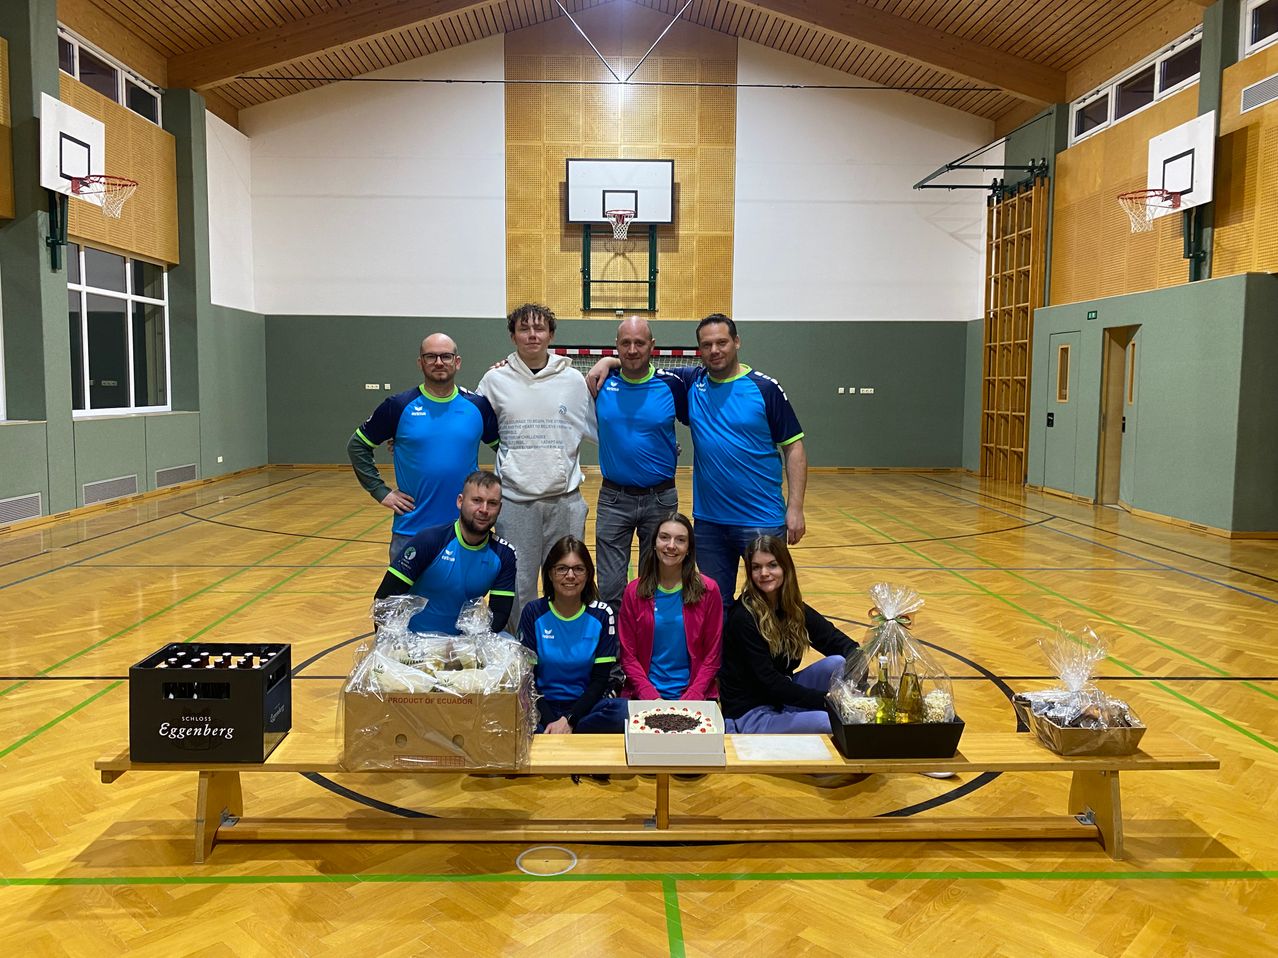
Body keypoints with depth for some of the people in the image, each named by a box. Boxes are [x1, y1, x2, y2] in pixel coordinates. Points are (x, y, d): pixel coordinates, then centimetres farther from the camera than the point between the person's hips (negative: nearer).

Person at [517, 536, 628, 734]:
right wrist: (550, 721, -18)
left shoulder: (602, 615, -1)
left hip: (584, 705, 2)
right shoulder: (533, 612, -1)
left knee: (623, 712, -32)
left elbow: (600, 680, -2)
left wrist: (568, 720, -15)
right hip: (543, 705, -1)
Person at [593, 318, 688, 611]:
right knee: (609, 589, 4)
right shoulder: (602, 382, -3)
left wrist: (673, 453, 1)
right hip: (613, 498, 0)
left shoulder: (672, 385, -6)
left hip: (661, 498, 0)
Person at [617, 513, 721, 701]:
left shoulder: (708, 590, 1)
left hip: (694, 695, 0)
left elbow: (712, 655, 3)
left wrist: (690, 699, -9)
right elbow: (628, 655, 3)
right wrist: (652, 697, -9)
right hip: (644, 697, 1)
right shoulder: (634, 592, 3)